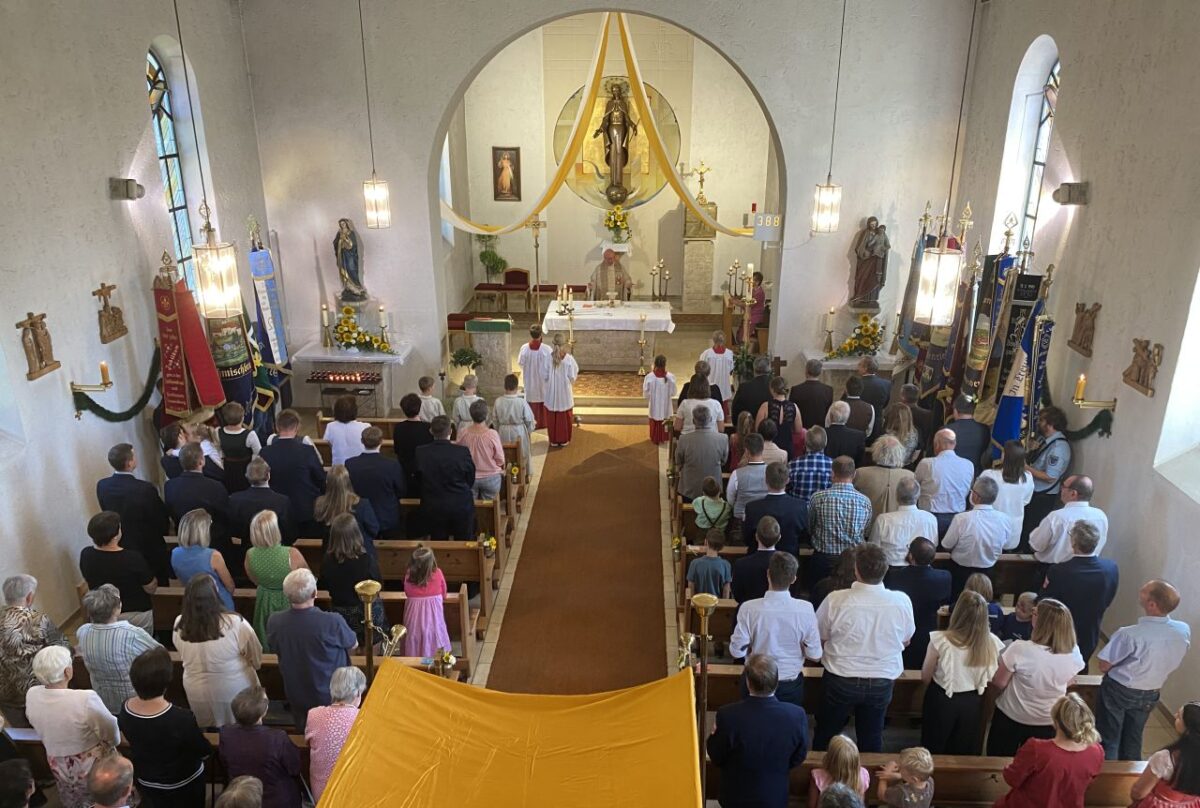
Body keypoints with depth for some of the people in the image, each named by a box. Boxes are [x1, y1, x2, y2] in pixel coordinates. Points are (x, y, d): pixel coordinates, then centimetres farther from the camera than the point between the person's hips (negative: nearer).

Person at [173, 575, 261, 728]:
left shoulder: (179, 625, -18)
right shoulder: (235, 623, -30)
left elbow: (183, 655, 2)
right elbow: (256, 656, -14)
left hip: (197, 692, 3)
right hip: (236, 690, -3)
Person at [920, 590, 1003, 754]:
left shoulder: (940, 640, -25)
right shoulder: (992, 642, -16)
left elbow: (925, 677, -10)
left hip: (942, 701, -3)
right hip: (973, 703, 3)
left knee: (934, 752, 19)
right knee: (964, 754, 23)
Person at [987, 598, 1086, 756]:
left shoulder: (1020, 649, -30)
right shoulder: (1073, 653, -19)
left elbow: (999, 683, -16)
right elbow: (1066, 682, 2)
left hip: (1011, 718, -3)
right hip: (1047, 722, 3)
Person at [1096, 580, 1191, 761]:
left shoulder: (1129, 634, -35)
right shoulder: (1184, 631, -17)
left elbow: (1104, 666, -22)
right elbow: (1170, 662, 1)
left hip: (1118, 691, -5)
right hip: (1150, 695, 5)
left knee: (1108, 741, 14)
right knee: (1133, 741, 25)